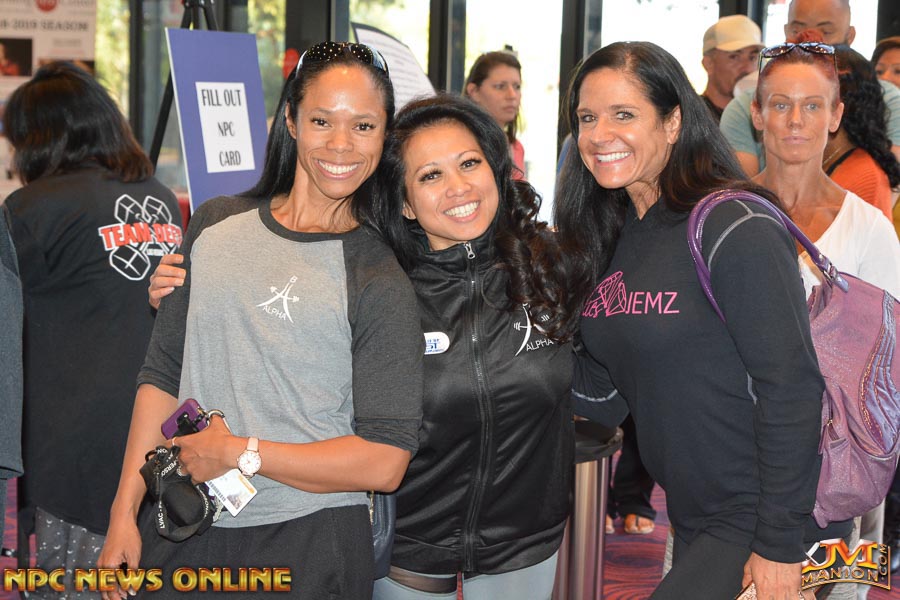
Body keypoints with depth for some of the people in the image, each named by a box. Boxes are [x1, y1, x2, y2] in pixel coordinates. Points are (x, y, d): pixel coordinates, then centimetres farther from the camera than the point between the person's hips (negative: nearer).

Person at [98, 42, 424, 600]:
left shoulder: (379, 280, -8)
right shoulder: (216, 224, 5)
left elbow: (385, 461, -13)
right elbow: (163, 375, 8)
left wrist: (238, 452, -12)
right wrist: (124, 512, 5)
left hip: (308, 544, -4)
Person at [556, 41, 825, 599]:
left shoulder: (735, 228, -17)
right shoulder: (609, 239, 6)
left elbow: (791, 391, -19)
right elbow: (604, 399, 6)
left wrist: (779, 545, -19)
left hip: (756, 517, -7)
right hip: (689, 518, 7)